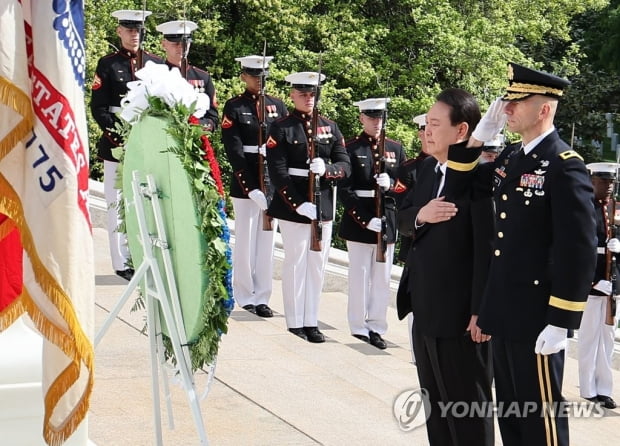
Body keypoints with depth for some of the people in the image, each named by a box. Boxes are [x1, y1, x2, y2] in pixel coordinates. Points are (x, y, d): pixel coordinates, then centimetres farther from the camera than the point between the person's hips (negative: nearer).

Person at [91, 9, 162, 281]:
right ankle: (122, 263, 6)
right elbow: (98, 106, 0)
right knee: (118, 204, 0)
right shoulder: (108, 65, 4)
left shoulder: (157, 64, 11)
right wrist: (112, 131, -15)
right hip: (117, 143, -2)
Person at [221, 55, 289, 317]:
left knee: (268, 240, 7)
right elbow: (234, 151, -10)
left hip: (274, 180, 4)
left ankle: (262, 297, 14)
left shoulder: (278, 106, 8)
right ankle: (246, 296, 13)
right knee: (246, 240, 3)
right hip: (246, 182, -4)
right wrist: (251, 188, -18)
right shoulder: (234, 107, -4)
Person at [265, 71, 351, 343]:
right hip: (293, 206, -4)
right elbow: (278, 172, -11)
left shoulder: (330, 128, 10)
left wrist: (327, 169, -19)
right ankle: (295, 322, 10)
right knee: (296, 262, 1)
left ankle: (311, 321, 16)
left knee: (317, 264, 8)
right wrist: (299, 204, -19)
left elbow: (345, 166, 4)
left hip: (323, 206, 4)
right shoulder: (281, 129, -3)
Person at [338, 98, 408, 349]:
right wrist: (365, 220, -16)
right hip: (358, 221, -4)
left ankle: (376, 327, 13)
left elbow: (405, 185, 10)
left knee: (383, 277, 6)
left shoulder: (396, 149, 10)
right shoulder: (351, 149, -2)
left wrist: (391, 185, -13)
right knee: (360, 276, 2)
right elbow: (344, 191, -7)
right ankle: (359, 327, 10)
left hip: (387, 222, 4)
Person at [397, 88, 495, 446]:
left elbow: (488, 248, -22)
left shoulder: (481, 174, -20)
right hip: (425, 308, 9)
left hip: (460, 313, -9)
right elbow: (403, 219, 14)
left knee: (467, 408, 5)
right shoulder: (430, 167, 9)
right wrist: (419, 216, -9)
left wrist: (482, 310, -23)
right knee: (435, 402, 20)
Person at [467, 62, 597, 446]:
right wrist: (484, 130, 7)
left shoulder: (565, 166, -15)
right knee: (509, 411, 16)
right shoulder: (510, 159, 10)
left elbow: (579, 249, -18)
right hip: (505, 312, 8)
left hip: (537, 317, -8)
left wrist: (560, 322, -19)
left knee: (540, 414, 2)